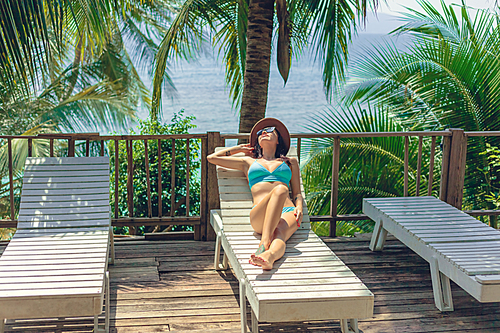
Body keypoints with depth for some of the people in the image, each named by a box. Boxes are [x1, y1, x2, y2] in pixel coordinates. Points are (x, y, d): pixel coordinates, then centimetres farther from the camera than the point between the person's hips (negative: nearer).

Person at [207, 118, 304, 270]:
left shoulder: (290, 162, 34)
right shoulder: (249, 162, 33)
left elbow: (297, 193, 27)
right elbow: (212, 158, 35)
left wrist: (299, 208, 3)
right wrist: (240, 148, 44)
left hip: (288, 212, 2)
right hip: (259, 216, -2)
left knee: (280, 235, -37)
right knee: (280, 189, -37)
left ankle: (269, 255, -72)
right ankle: (264, 243, -57)